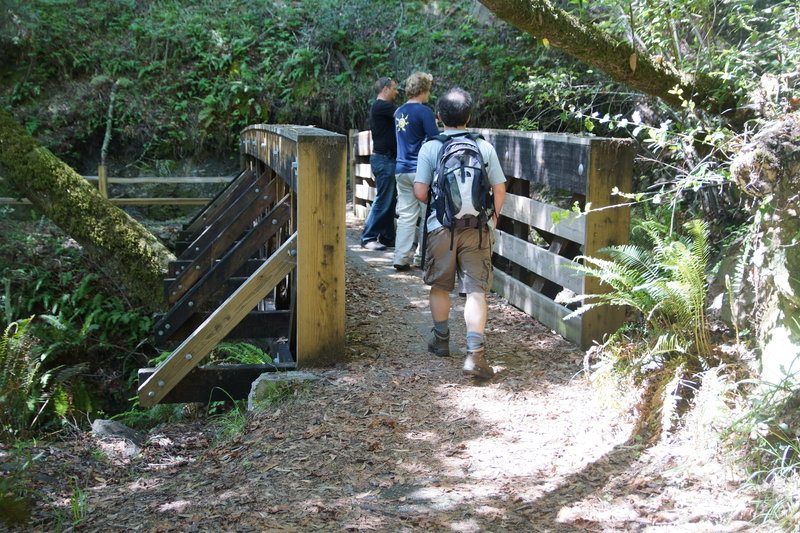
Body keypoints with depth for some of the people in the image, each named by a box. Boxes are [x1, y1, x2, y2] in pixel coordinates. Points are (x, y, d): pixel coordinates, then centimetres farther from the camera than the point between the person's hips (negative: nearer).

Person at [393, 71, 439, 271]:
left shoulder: (399, 112, 13)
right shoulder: (423, 111, -11)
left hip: (401, 170, 7)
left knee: (406, 215, 7)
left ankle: (401, 258, 4)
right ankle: (422, 255, 8)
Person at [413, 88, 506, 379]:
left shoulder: (430, 148, -3)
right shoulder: (485, 148, 0)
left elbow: (420, 192, -6)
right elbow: (500, 190, 0)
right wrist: (492, 217, 17)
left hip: (441, 227, 0)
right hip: (478, 228, 0)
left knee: (439, 285, 19)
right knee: (476, 291, -1)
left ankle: (441, 340, 34)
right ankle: (475, 353, -11)